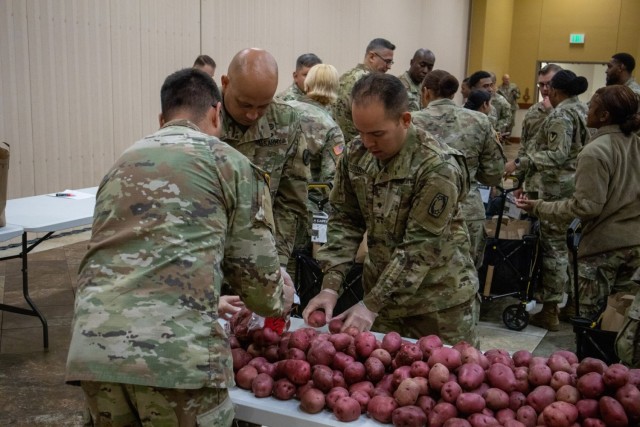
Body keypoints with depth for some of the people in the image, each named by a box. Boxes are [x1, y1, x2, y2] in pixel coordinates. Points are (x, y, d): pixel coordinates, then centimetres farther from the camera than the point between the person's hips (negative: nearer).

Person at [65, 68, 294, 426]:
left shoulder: (122, 164, 24)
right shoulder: (230, 163, 9)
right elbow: (255, 265, 7)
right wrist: (279, 301, 30)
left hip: (93, 346, 6)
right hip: (177, 348, -5)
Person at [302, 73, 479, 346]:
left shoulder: (438, 167, -23)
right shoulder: (355, 155, -6)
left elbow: (421, 246, -24)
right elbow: (344, 221, -2)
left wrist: (371, 305, -23)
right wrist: (330, 287, -12)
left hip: (439, 297, -4)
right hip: (381, 289, 5)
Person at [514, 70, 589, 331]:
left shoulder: (560, 115, -14)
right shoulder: (583, 111, 14)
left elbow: (557, 155, -23)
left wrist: (522, 162, -22)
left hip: (558, 189, -9)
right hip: (578, 187, 9)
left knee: (553, 246, -4)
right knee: (571, 245, 16)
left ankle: (550, 311, 1)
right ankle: (573, 300, 26)